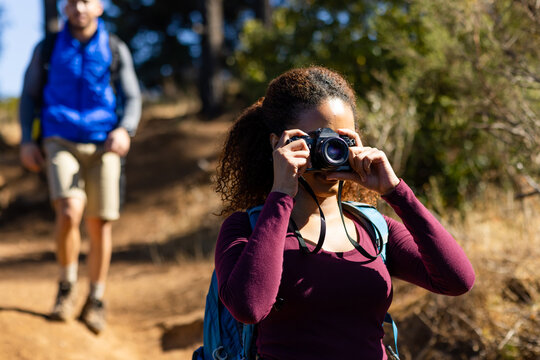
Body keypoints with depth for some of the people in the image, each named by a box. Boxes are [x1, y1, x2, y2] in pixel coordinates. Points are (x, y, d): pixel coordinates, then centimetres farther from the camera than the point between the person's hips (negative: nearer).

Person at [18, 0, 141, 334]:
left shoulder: (116, 50, 3)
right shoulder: (48, 48, 3)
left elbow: (132, 98, 3)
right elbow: (30, 95, 11)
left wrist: (125, 130, -18)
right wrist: (27, 140, 0)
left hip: (102, 145, 1)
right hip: (61, 142, -1)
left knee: (100, 224, 1)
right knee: (69, 211, -22)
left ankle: (96, 301, 18)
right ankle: (67, 286, 1)